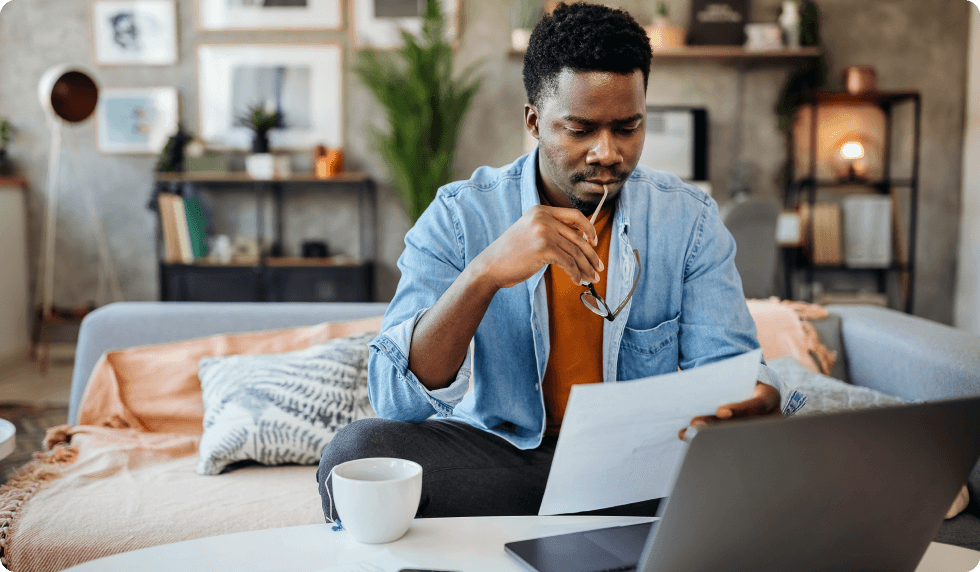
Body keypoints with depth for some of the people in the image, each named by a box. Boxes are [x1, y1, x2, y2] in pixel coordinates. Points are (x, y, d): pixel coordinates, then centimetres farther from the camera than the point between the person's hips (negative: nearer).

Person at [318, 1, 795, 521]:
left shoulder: (690, 220, -2)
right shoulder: (459, 217, -8)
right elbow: (395, 401, -18)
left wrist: (756, 402, -32)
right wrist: (484, 272, -34)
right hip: (497, 453, 0)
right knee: (355, 453, -27)